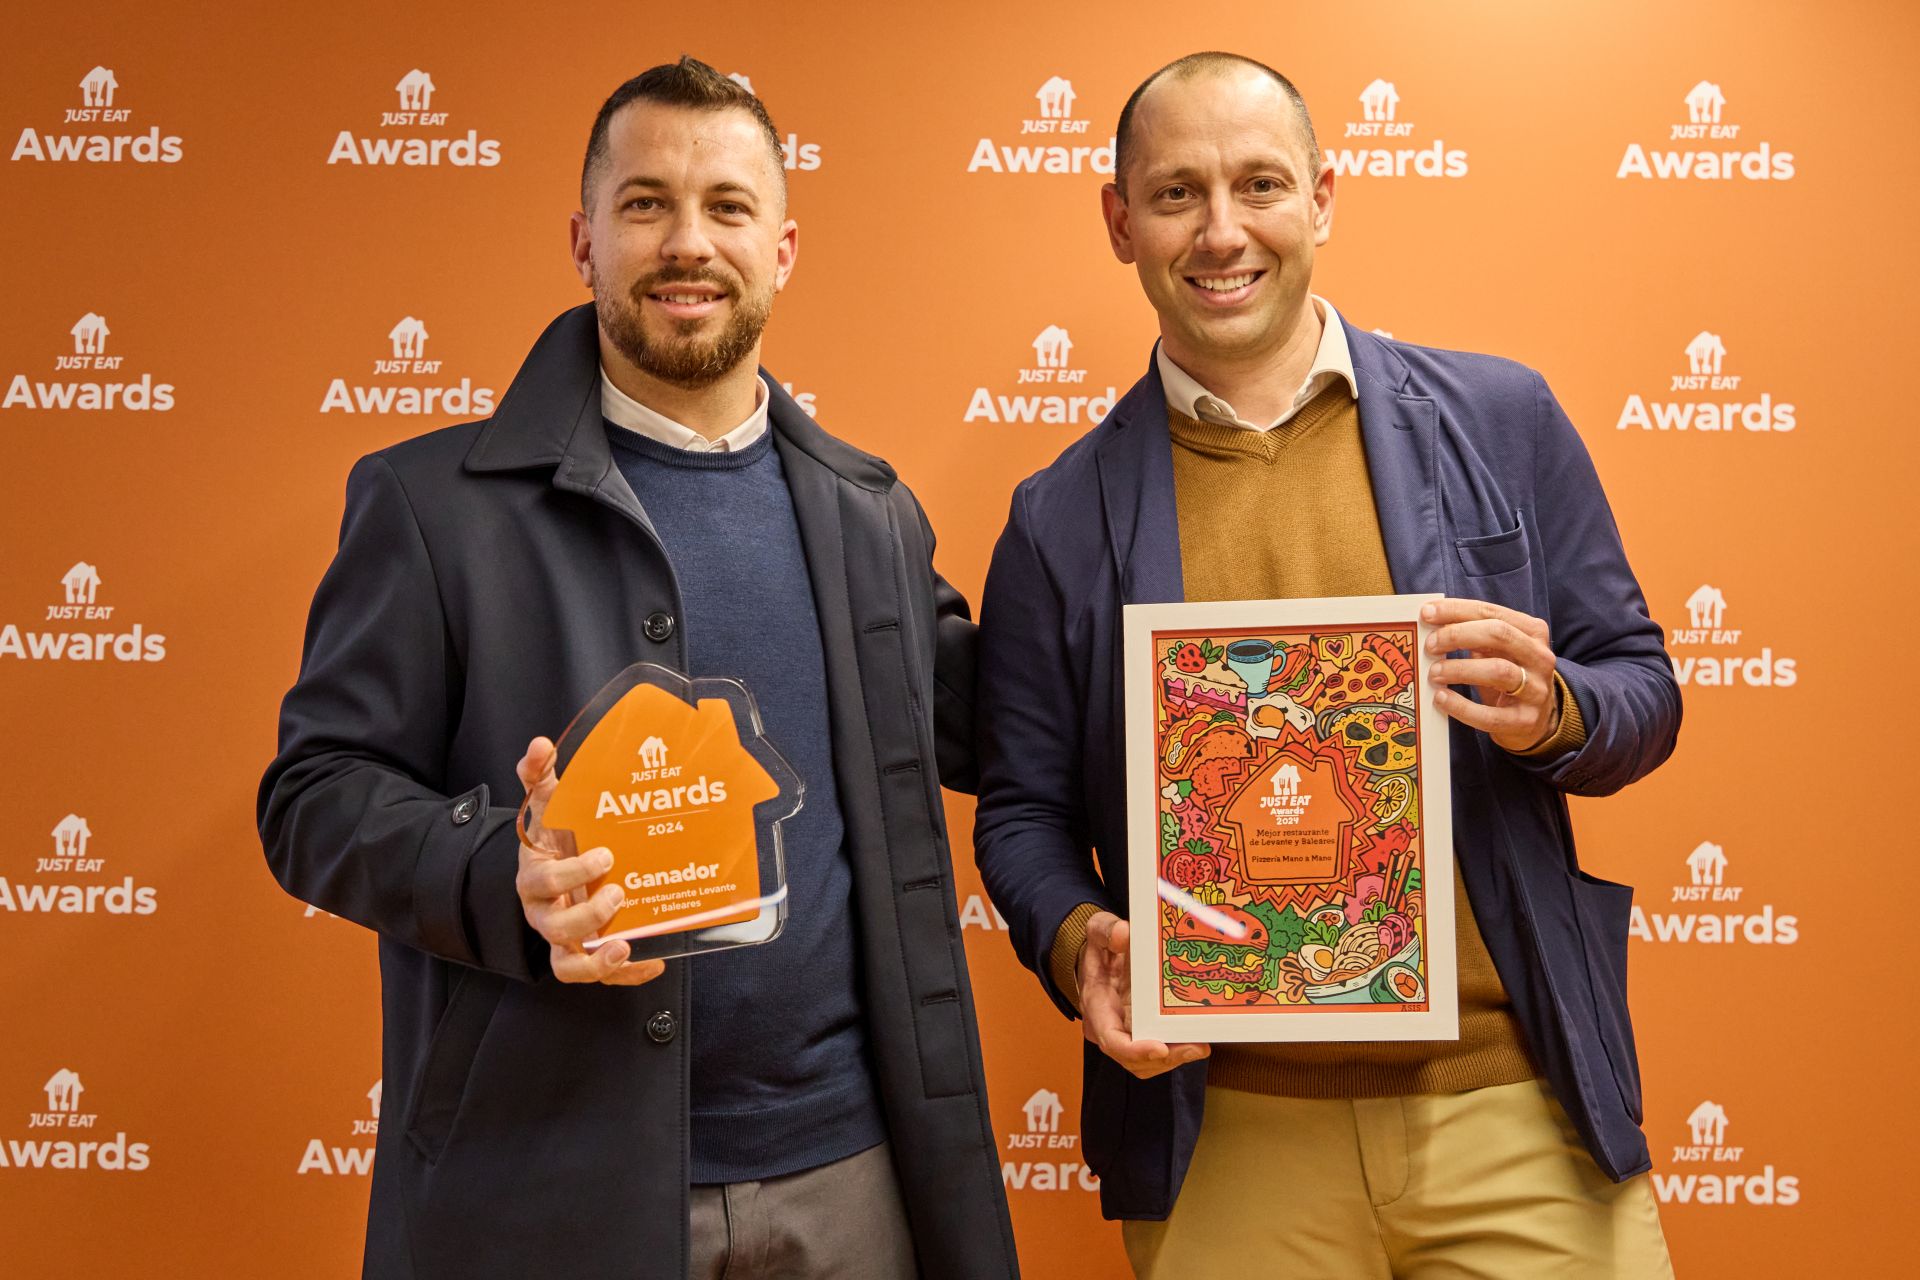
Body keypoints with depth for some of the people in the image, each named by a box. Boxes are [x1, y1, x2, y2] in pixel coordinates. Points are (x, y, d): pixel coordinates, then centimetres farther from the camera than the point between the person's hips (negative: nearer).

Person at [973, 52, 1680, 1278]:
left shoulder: (1502, 419, 1)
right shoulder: (1059, 520, 0)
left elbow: (1643, 694, 6)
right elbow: (1024, 810, 5)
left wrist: (1550, 713, -15)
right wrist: (1078, 940, -14)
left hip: (1514, 1105, 1)